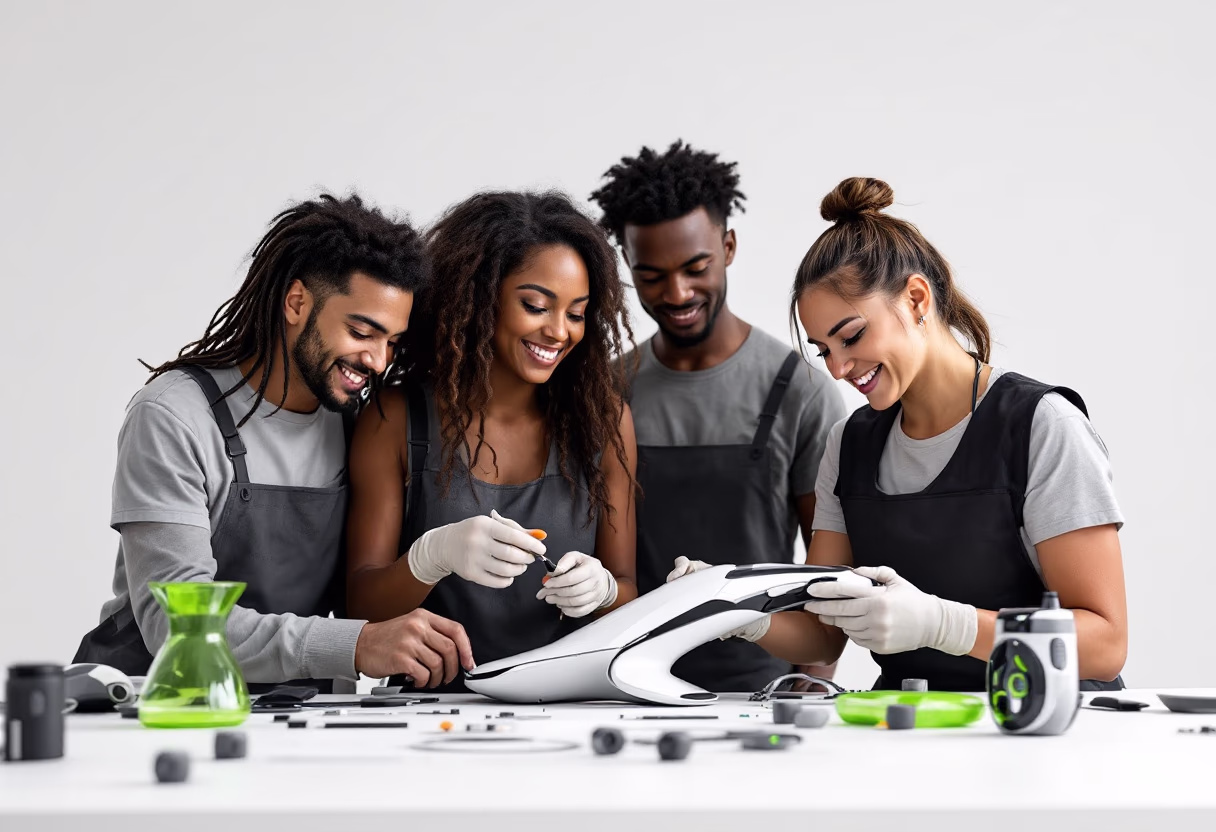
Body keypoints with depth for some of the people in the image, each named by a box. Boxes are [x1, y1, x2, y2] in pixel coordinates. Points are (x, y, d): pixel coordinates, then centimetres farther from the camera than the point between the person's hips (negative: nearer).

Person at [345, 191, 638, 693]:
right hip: (433, 703, -1)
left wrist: (601, 589, -12)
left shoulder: (603, 419, 7)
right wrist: (432, 557, -22)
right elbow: (362, 604, -1)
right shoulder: (395, 420, 2)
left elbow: (628, 593, 12)